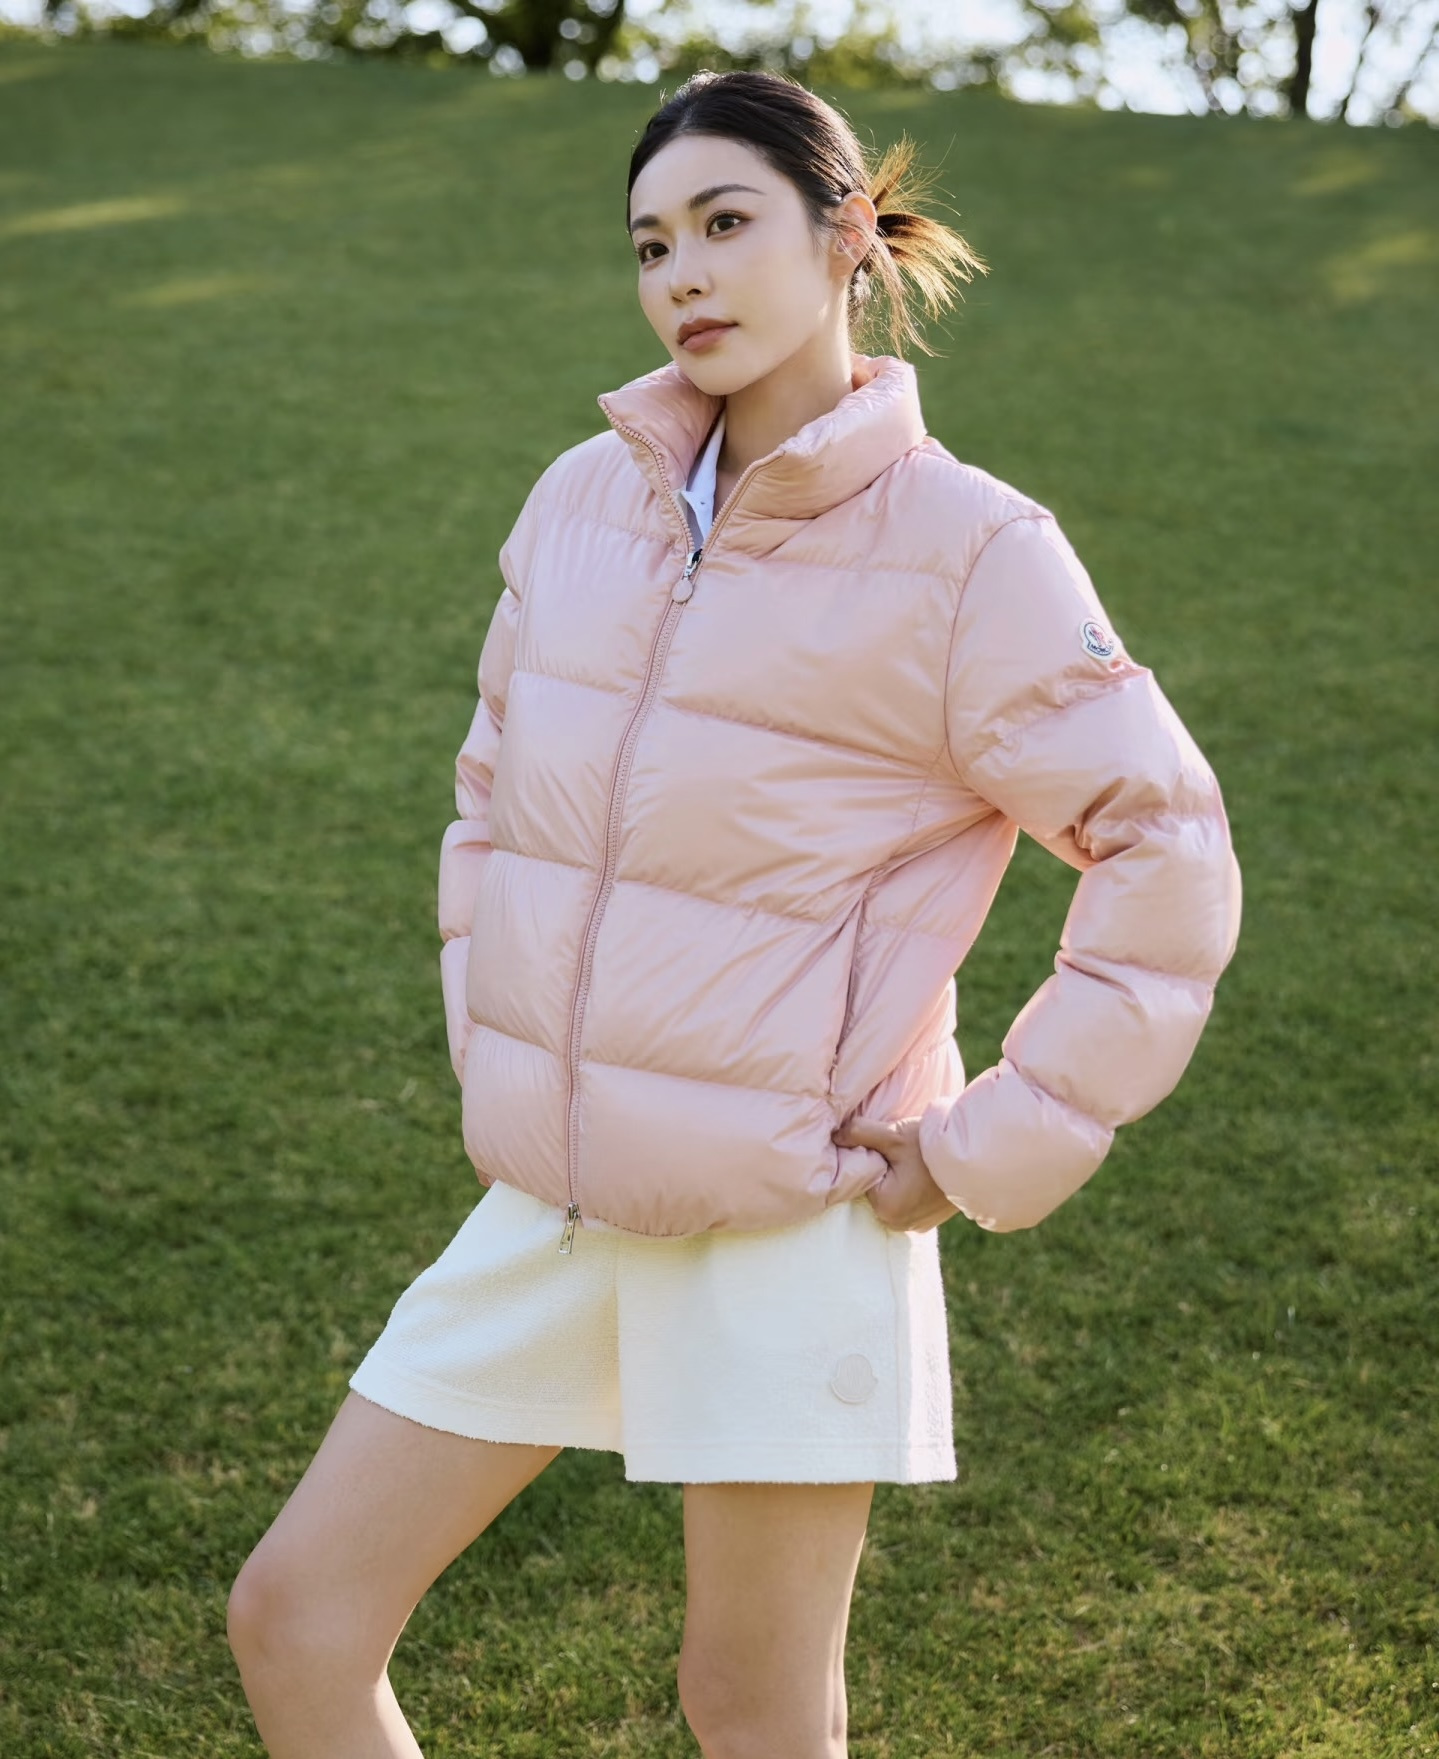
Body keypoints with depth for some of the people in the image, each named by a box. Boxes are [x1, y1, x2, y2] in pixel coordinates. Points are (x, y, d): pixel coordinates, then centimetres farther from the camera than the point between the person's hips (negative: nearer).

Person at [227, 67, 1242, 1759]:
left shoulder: (965, 547, -12)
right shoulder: (585, 495, 5)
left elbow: (1170, 857, -10)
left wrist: (992, 1152, -12)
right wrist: (486, 1035, 12)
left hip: (783, 1226, -6)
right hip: (548, 1200, 6)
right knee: (292, 1619, 7)